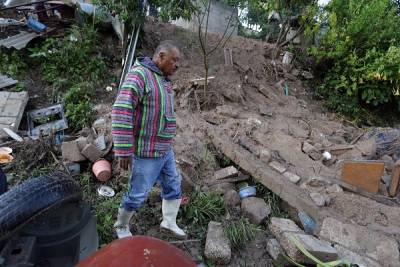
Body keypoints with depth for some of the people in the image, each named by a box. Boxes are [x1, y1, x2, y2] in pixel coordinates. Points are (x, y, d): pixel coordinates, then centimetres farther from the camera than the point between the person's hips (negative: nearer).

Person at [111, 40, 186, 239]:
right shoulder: (139, 75, -19)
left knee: (174, 186, 17)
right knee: (138, 194, 8)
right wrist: (124, 151, -26)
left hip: (165, 150, 9)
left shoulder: (164, 80, 10)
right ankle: (121, 226, 34)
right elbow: (121, 112, -27)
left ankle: (169, 222, 37)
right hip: (147, 152, -8)